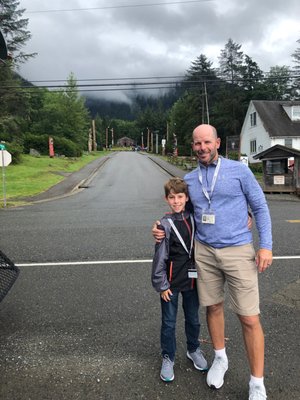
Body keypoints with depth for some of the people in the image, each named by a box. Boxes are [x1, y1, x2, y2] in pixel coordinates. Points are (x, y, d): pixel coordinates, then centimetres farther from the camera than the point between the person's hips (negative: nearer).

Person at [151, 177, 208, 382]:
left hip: (192, 279, 4)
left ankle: (194, 350, 43)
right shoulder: (165, 224, -13)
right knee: (169, 323, 11)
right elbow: (160, 257, -12)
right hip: (171, 282, -4)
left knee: (193, 319, 20)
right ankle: (168, 358, 30)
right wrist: (162, 285, -10)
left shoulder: (194, 219, 0)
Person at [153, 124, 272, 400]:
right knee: (213, 307, 16)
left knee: (249, 318, -1)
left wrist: (266, 245, -8)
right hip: (204, 252, 4)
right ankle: (220, 359, 40)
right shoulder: (189, 179, 7)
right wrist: (162, 230, -2)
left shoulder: (239, 170, -4)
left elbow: (260, 207, 0)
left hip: (238, 251, -3)